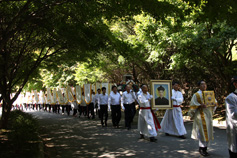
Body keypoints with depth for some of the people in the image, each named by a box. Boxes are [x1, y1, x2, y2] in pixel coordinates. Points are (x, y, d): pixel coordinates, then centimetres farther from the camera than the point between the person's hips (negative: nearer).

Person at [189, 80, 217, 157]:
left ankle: (205, 148, 16)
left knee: (208, 132, 7)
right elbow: (193, 105, -7)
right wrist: (200, 105, -22)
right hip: (201, 115, -6)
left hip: (208, 114, 6)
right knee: (203, 131, -9)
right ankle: (201, 148, 1)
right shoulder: (196, 95, -3)